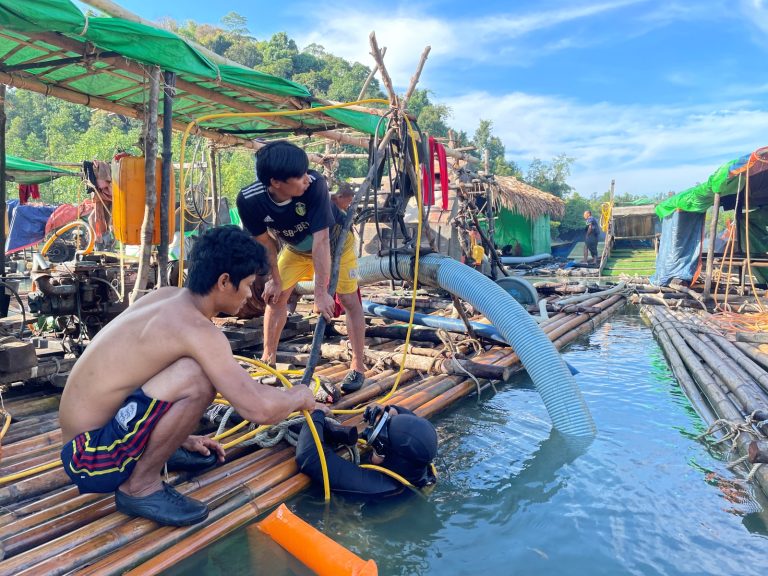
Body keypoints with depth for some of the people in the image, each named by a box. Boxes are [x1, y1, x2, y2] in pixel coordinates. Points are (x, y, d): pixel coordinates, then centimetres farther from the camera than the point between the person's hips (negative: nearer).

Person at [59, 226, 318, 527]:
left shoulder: (166, 296, 0)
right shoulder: (196, 328, -26)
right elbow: (260, 408, -32)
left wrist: (181, 435, 20)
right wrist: (299, 397, -9)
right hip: (93, 459, -9)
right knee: (198, 378, -30)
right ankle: (139, 486, -9)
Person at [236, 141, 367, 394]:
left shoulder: (314, 184, -41)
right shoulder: (249, 200, -31)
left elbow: (321, 241, -40)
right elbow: (266, 243, -14)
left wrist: (321, 292, -39)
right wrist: (274, 280, -7)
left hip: (334, 242, -3)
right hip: (295, 247, 3)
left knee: (349, 299, -10)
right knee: (275, 296, 2)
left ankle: (358, 367, 2)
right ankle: (268, 359, 21)